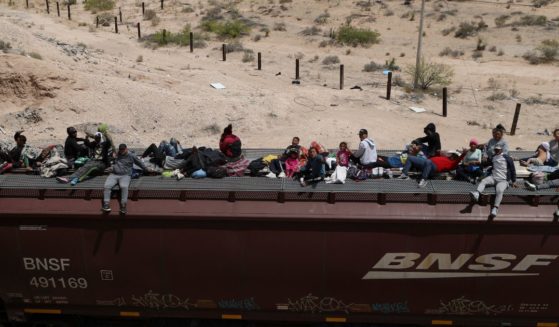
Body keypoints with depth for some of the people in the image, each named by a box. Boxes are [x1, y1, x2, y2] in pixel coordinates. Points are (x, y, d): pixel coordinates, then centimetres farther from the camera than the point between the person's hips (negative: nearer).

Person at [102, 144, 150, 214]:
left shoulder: (131, 156, 11)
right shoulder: (116, 155, 20)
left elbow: (140, 163, 21)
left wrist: (147, 170, 27)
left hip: (125, 176, -3)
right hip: (114, 175, 3)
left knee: (124, 187, -36)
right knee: (107, 186, -27)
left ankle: (123, 206, -38)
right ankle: (106, 205, -33)